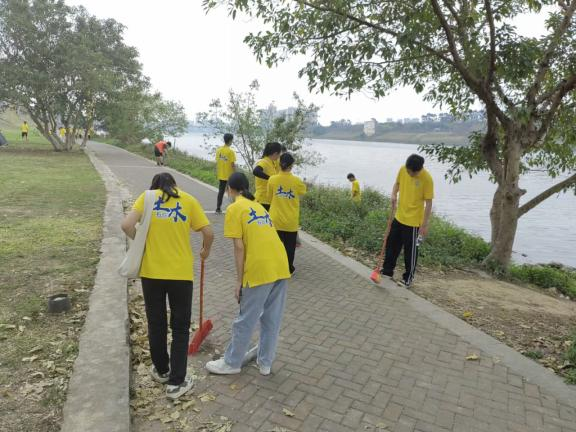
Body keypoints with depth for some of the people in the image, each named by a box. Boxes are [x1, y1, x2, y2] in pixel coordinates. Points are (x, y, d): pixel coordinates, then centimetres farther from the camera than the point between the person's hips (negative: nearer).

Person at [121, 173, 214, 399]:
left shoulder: (147, 197, 3)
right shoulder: (189, 200, 3)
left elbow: (127, 225, -11)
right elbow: (208, 233, -2)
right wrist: (206, 251, 18)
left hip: (152, 271, 1)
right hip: (181, 273, -1)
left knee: (156, 324, 19)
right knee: (180, 327, 12)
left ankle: (161, 370, 36)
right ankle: (176, 382, 16)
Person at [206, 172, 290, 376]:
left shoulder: (234, 208, -1)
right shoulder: (258, 205, 21)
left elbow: (239, 247, -8)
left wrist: (239, 280, -1)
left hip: (259, 271, -7)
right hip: (281, 267, 7)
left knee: (245, 321, 9)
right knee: (272, 320, 17)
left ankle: (232, 363, 26)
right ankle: (265, 363, 32)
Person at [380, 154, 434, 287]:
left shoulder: (427, 179, -20)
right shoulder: (402, 170, -5)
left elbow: (428, 203, -15)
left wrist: (425, 225, -14)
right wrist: (394, 195, -8)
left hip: (413, 221, -6)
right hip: (399, 217, 6)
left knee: (410, 250, 6)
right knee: (391, 244, 17)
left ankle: (408, 277, 24)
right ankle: (387, 270, 35)